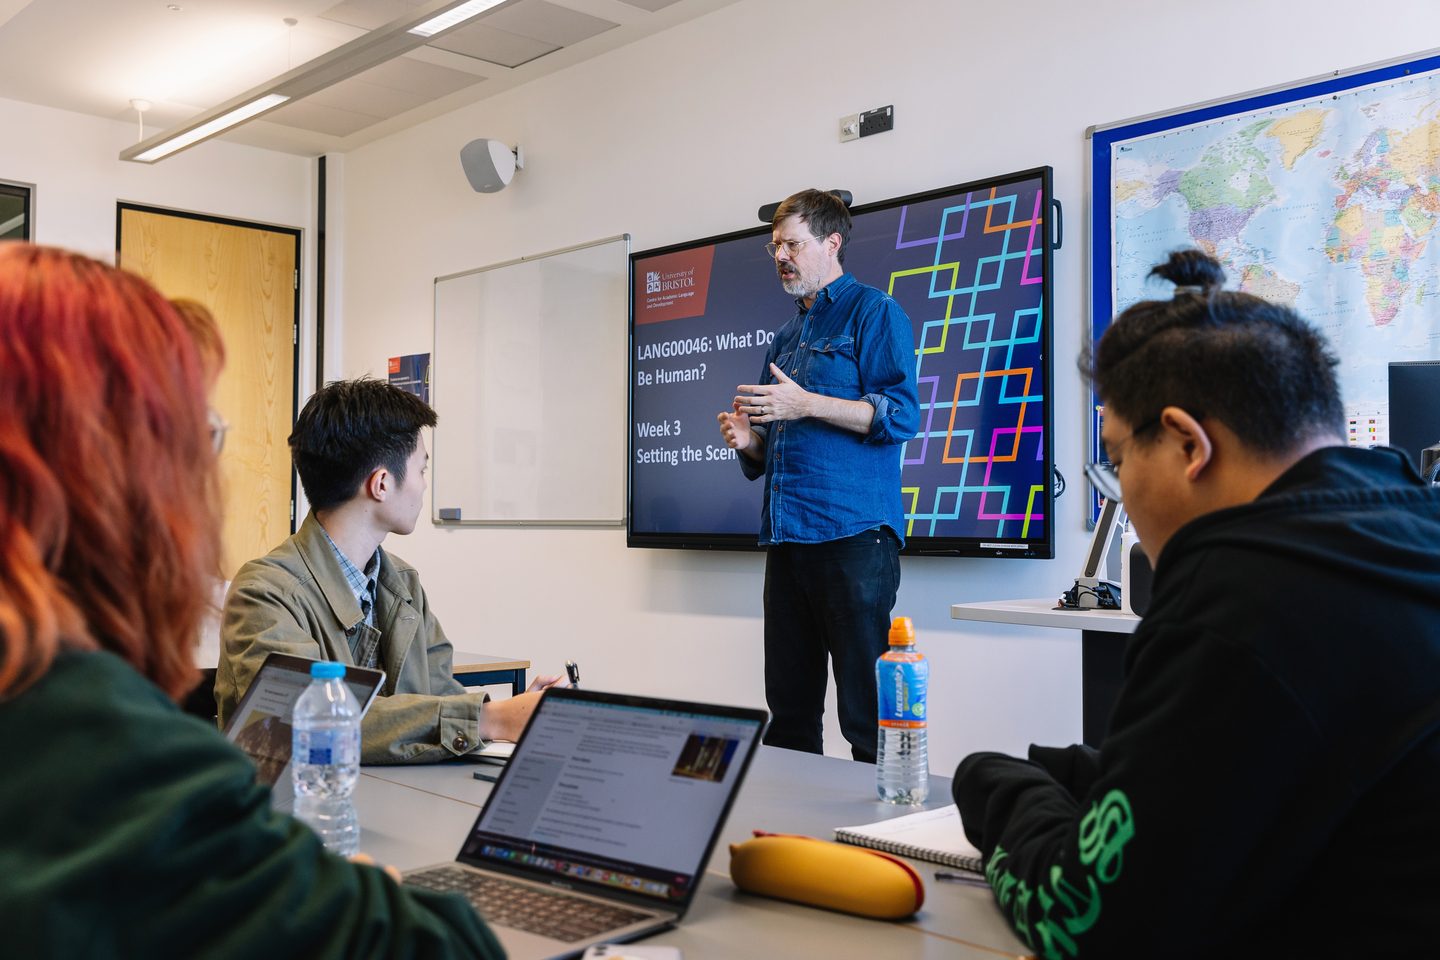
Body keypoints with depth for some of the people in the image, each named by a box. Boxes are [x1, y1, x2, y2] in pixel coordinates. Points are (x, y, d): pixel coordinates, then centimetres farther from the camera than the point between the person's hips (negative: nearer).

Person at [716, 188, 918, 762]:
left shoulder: (873, 312, 1)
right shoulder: (785, 337, 24)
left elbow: (900, 414, -12)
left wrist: (804, 404, -16)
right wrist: (748, 440, 7)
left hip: (853, 532, -8)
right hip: (786, 537, 8)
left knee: (867, 711, -7)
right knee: (789, 708, 12)